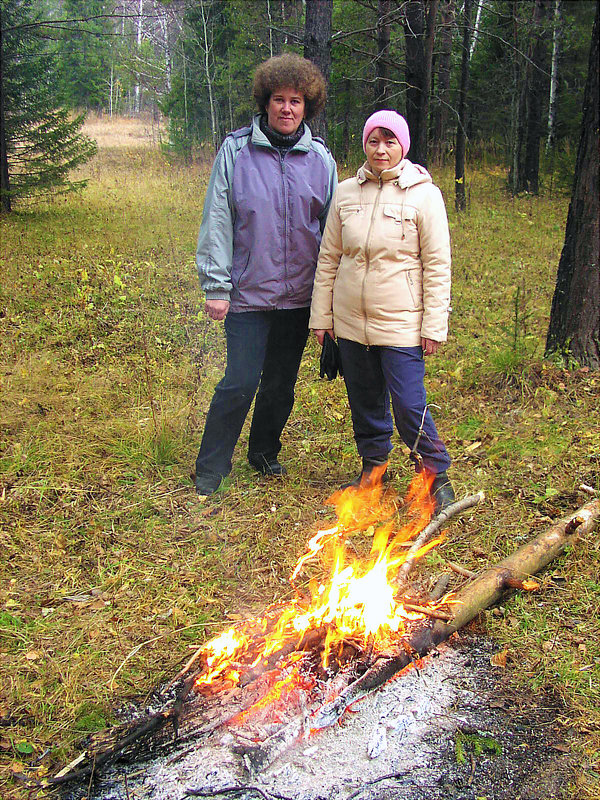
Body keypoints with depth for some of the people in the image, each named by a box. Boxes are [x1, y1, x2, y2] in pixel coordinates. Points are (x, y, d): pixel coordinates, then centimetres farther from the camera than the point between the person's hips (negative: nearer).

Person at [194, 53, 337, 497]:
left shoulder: (320, 158, 5)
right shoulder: (236, 150, -3)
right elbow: (217, 221, -4)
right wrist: (216, 285, -8)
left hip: (300, 293, 3)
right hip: (249, 291, -3)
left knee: (282, 381, 14)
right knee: (241, 382, -5)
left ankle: (265, 452, 34)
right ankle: (211, 469, 11)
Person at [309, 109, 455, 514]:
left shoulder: (424, 194, -4)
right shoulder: (346, 193, 6)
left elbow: (437, 266, -4)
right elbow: (329, 259, 11)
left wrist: (434, 325, -8)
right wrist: (321, 314, 8)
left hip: (400, 323, -4)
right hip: (351, 320, 4)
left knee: (409, 405, -6)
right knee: (365, 399, 14)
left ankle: (437, 477, 13)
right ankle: (374, 464, 34)